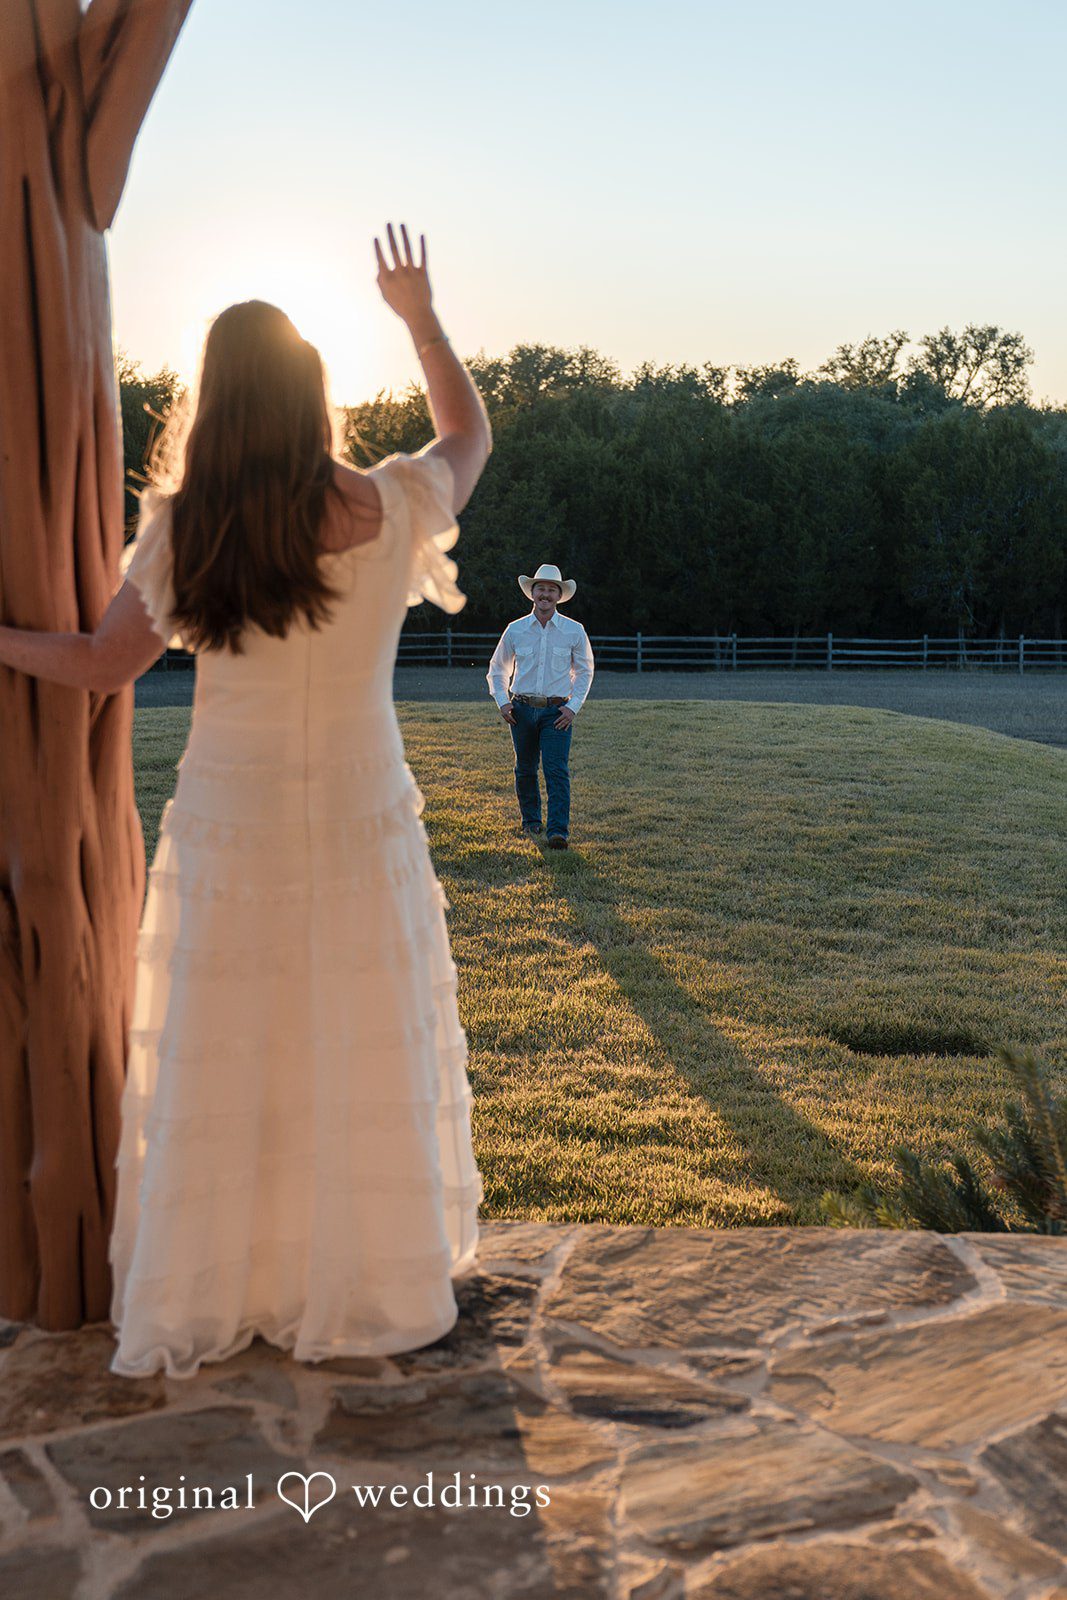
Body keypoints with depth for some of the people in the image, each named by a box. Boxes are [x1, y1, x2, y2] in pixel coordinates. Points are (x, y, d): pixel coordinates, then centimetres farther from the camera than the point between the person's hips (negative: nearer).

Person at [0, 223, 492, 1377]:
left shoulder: (182, 533, -9)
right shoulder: (391, 511, -10)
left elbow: (102, 664, 3)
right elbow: (471, 431, 12)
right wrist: (421, 317, 22)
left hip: (228, 833, 1)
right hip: (361, 834, 0)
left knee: (217, 1071, 13)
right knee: (363, 1063, 13)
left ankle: (203, 1304, 28)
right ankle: (369, 1291, 28)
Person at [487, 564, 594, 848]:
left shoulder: (574, 631, 1)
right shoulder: (515, 630, 4)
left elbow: (584, 671, 11)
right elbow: (497, 669, 16)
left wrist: (573, 707, -1)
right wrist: (502, 702, 4)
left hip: (557, 711, -2)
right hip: (522, 709, 2)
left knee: (557, 771, -12)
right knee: (525, 769, 10)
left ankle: (558, 831, -15)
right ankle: (530, 821, 28)